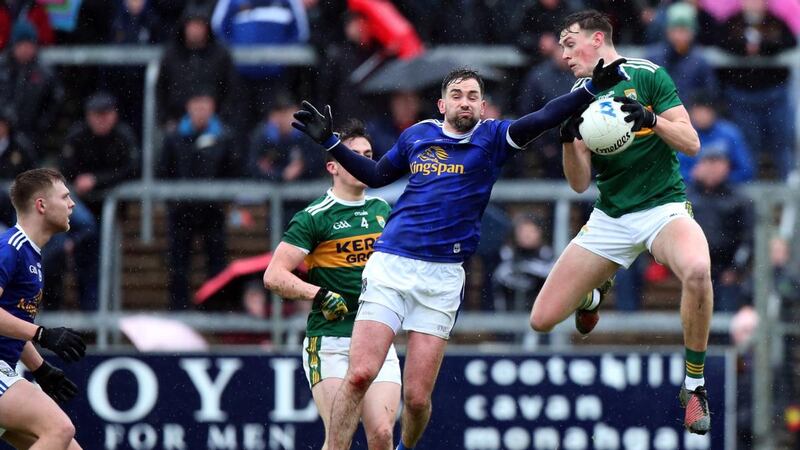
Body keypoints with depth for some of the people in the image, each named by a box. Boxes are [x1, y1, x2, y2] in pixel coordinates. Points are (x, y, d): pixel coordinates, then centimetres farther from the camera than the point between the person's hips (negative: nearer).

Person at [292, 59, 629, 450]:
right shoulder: (416, 135, 12)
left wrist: (592, 89, -23)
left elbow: (542, 119, -10)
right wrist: (329, 141, 24)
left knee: (417, 397, -2)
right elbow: (375, 175, 28)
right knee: (359, 375, -13)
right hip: (389, 267, 1)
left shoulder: (492, 137, 5)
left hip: (443, 277, -1)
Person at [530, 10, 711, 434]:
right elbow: (580, 183, 4)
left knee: (697, 268, -40)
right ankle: (590, 297, 36)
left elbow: (691, 143, -8)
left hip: (663, 206, -5)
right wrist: (569, 140, -14)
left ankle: (695, 384, -23)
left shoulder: (647, 76, -5)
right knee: (542, 319, -2)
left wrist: (650, 118, -24)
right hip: (610, 219, 5)